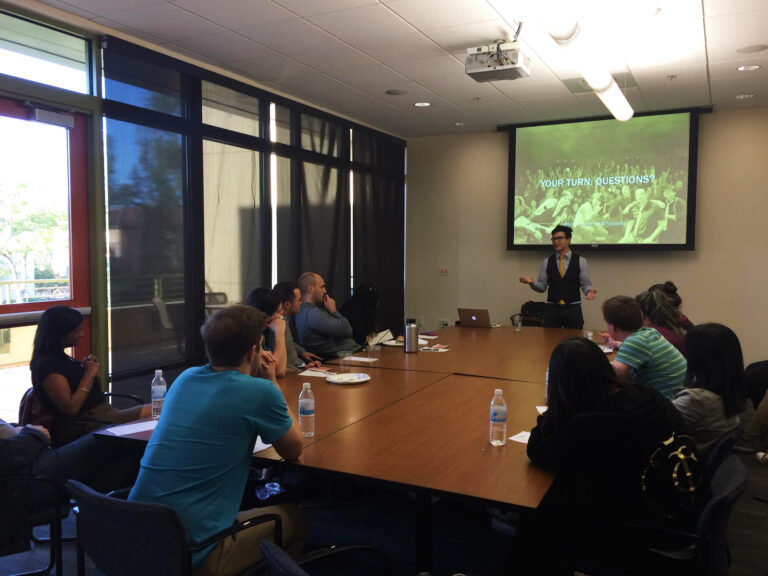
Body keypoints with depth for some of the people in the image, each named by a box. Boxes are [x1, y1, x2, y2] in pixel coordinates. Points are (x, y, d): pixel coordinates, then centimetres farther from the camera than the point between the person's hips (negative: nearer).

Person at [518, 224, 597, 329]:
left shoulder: (580, 261, 2)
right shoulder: (547, 262, 6)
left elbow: (586, 284, 1)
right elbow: (542, 286, 4)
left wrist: (589, 291, -20)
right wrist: (531, 282, -15)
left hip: (573, 310, -1)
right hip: (552, 309, 1)